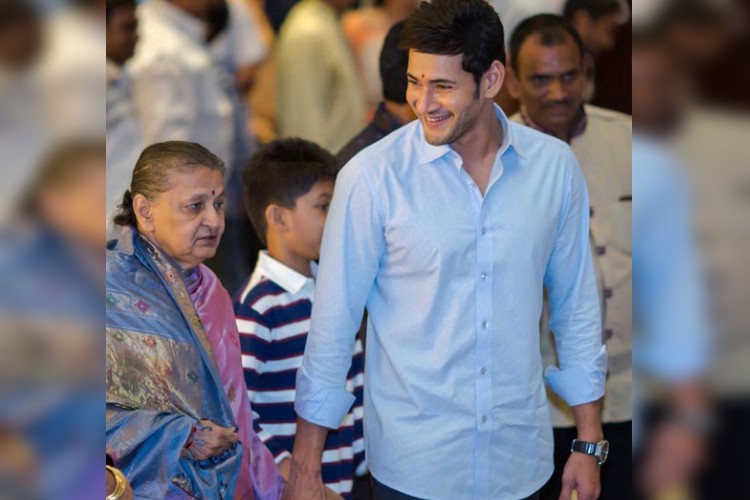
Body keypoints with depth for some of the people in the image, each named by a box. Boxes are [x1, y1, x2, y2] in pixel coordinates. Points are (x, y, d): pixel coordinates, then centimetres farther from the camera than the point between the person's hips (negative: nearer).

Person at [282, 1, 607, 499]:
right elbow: (334, 323, -8)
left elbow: (577, 308, 6)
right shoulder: (372, 177, -12)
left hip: (519, 458, 3)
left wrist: (590, 444, 8)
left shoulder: (555, 166, -3)